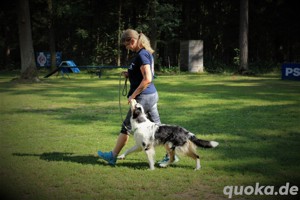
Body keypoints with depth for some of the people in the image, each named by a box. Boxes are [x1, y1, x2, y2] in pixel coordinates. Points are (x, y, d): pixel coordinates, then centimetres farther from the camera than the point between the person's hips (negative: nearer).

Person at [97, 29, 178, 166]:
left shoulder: (141, 55, -18)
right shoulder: (147, 53, 12)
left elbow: (147, 79, -24)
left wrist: (133, 95, -18)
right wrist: (129, 75, 8)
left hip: (143, 97, -9)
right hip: (152, 95, 9)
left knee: (127, 126, 2)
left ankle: (113, 156, 13)